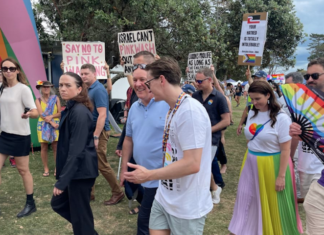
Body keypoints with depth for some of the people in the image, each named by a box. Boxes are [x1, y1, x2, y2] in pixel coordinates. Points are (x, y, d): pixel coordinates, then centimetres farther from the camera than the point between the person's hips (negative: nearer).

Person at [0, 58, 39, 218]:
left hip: (20, 135, -6)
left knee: (23, 170, 3)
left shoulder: (23, 89, -13)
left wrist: (28, 114, -40)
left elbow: (36, 112, -20)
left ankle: (30, 204, 18)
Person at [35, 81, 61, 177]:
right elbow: (41, 114, -7)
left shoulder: (55, 98, 3)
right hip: (43, 125, 1)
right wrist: (51, 122, -16)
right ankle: (46, 168, 12)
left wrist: (51, 116, -18)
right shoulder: (38, 100, 3)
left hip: (55, 125, 0)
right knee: (44, 147, 3)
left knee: (56, 147, -2)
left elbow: (60, 113, 0)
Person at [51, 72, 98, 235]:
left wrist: (62, 180, -21)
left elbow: (76, 150, -24)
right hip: (74, 169, 10)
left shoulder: (79, 112, -20)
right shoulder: (71, 108, 10)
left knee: (79, 213, 3)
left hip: (80, 171, -10)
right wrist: (62, 176, 19)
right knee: (58, 204, 20)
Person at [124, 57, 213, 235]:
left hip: (187, 205, -8)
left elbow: (192, 164, -26)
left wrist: (149, 175, -20)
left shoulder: (190, 110, -23)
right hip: (164, 197, 8)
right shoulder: (173, 109, 7)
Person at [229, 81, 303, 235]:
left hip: (271, 165, -6)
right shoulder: (252, 113, 2)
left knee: (272, 203, 10)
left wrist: (281, 176, -15)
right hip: (251, 163, 6)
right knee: (245, 198, 13)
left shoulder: (281, 118, -17)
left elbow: (285, 150, -16)